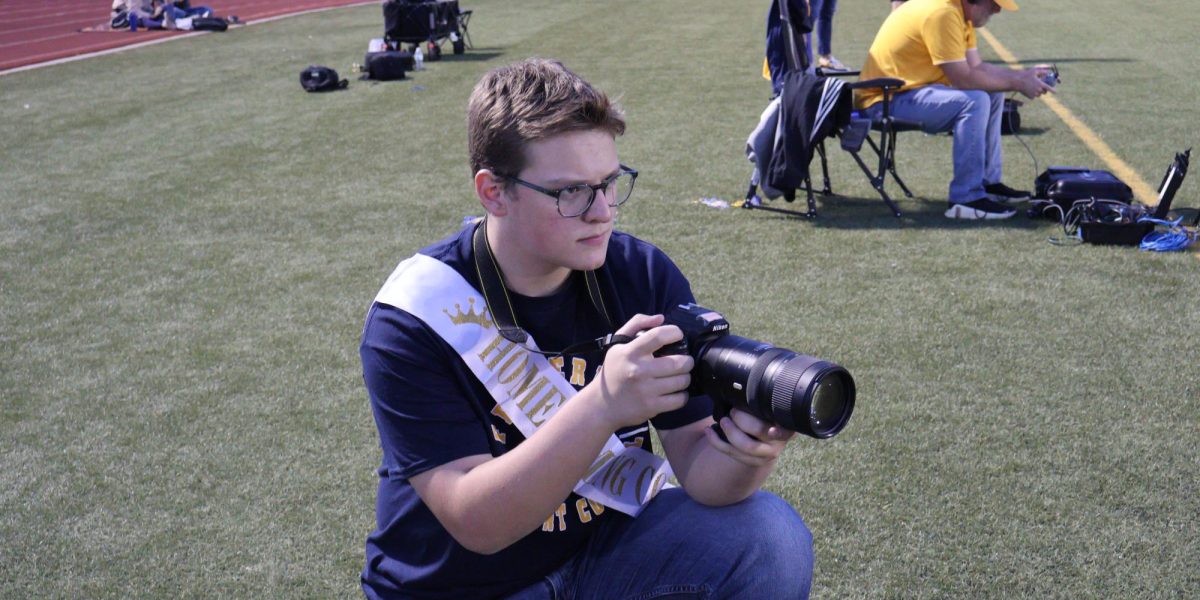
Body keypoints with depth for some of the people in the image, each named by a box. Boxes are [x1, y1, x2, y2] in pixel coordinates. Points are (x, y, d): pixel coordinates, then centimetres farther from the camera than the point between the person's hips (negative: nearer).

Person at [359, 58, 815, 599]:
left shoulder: (645, 276, -10)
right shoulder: (413, 320, -20)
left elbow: (697, 465, -10)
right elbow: (476, 523, -25)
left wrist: (744, 455, -35)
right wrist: (602, 407, -40)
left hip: (611, 543, 1)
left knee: (771, 536, -20)